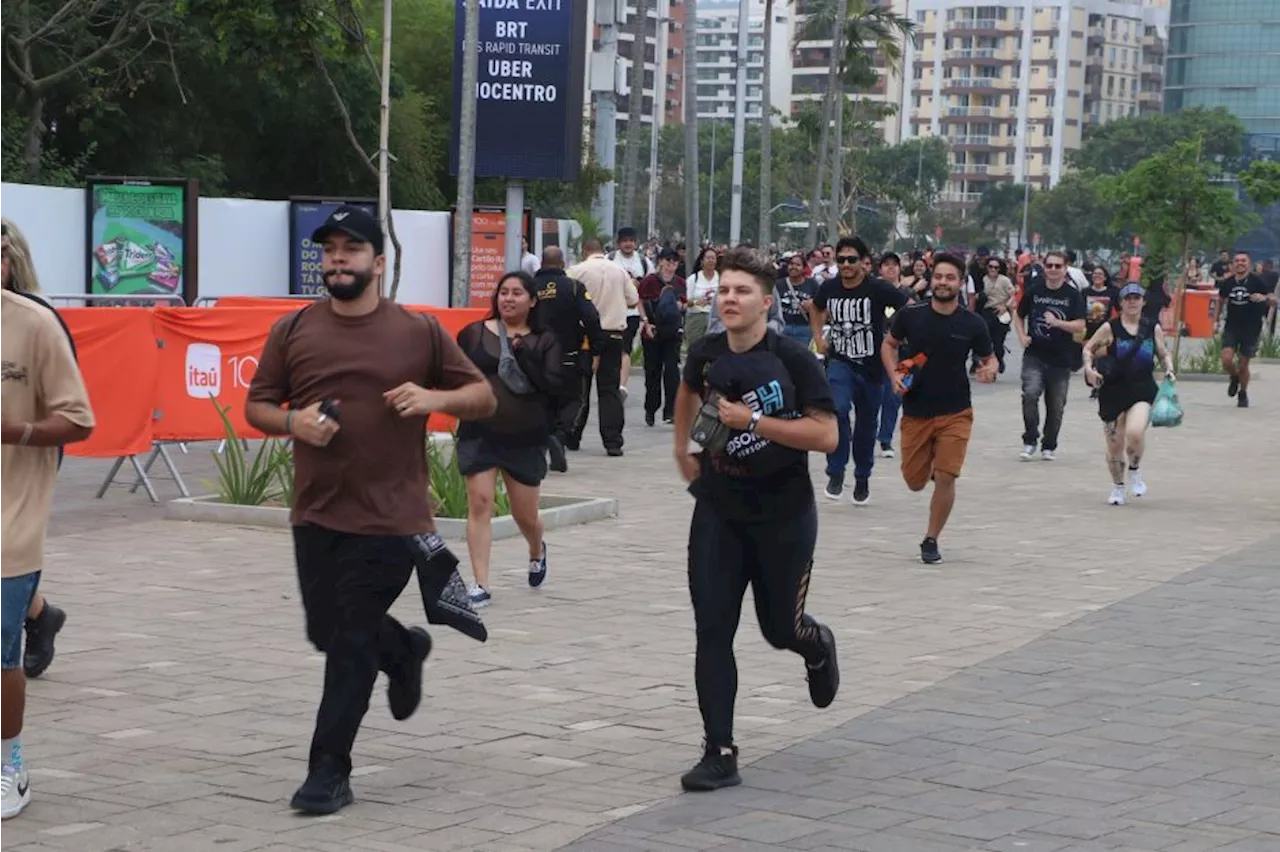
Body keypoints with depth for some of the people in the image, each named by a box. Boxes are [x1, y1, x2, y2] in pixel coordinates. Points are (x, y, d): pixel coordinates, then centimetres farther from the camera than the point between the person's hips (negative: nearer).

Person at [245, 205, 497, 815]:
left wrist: (435, 398, -15)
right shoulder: (292, 331, 4)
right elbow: (257, 407, 9)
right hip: (315, 514, 4)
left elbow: (483, 397, 5)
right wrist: (292, 422, -12)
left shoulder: (419, 332, -1)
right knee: (326, 630, 14)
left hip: (389, 517, -4)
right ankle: (403, 650, 46)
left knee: (352, 641, -3)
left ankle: (330, 769, 7)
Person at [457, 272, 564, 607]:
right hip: (479, 435, 0)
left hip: (525, 439, 1)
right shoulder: (473, 334, 2)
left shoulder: (544, 341, 2)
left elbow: (553, 385, -9)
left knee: (525, 514, 11)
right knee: (479, 504, -11)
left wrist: (523, 353, -18)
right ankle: (481, 585, -8)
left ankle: (537, 551, 45)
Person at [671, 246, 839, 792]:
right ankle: (720, 754, 0)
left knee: (780, 628, 11)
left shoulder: (792, 359, -15)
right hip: (718, 510, 3)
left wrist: (754, 420, -25)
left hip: (783, 514, -3)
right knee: (712, 632, -5)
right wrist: (682, 448, 19)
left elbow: (826, 435, -21)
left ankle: (817, 647, 49)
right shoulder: (706, 353, -1)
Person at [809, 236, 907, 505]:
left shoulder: (878, 289, -14)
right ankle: (836, 473, -12)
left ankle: (862, 479, 31)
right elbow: (816, 308, 20)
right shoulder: (829, 288, -3)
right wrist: (818, 337, 9)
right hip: (839, 362, 1)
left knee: (867, 423, 12)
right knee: (838, 410, -24)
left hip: (872, 365, -1)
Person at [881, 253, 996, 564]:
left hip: (955, 412, -1)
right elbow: (888, 344, 10)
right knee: (915, 482, 8)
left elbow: (990, 357, 8)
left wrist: (990, 370, -16)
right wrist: (894, 375, -6)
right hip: (916, 412, 1)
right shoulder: (910, 316, -6)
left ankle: (931, 541, 7)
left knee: (945, 478, -11)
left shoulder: (972, 324, -6)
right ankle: (931, 465, 45)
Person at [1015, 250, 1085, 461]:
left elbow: (1080, 326, -8)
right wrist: (1022, 336, -1)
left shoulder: (1073, 295, -1)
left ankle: (1049, 446, 23)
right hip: (1035, 356, 0)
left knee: (1056, 405, 7)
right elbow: (1019, 316, 16)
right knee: (1030, 394, -20)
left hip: (1061, 359, 0)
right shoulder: (1033, 291, 3)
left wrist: (1057, 323, -24)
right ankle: (1030, 441, -7)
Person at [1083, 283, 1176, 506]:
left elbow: (1164, 355, 18)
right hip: (1113, 391, 0)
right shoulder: (1110, 328, -2)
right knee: (1114, 445, 4)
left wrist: (1169, 370, 0)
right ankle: (1118, 486, 29)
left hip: (1143, 390, 0)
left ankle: (1135, 471, 6)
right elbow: (1088, 348, 7)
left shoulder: (1153, 329, 5)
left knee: (1135, 432, -25)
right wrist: (1089, 368, -10)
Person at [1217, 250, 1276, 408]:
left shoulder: (1256, 281, -9)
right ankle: (1234, 378, 22)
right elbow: (1221, 301, 19)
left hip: (1251, 329, -2)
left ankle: (1243, 394, 29)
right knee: (1226, 360, -13)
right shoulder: (1227, 283, 1)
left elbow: (1274, 301, -11)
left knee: (1243, 365, 4)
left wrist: (1265, 298, -32)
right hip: (1231, 327, 2)